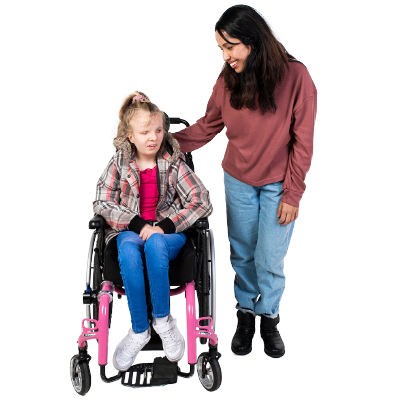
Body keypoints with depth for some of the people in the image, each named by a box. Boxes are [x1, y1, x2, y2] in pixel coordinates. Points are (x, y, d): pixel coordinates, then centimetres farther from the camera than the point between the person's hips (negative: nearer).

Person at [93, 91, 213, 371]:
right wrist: (138, 224, -18)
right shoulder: (119, 163, 2)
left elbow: (202, 201, -8)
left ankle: (162, 319, -20)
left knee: (155, 244, -37)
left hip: (168, 231, -1)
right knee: (128, 252, -35)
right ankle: (139, 330, -22)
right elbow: (103, 203, -3)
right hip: (130, 231, 1)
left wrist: (165, 227, -19)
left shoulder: (173, 163, -2)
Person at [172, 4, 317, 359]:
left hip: (278, 186, -3)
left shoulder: (295, 77, -17)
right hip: (238, 181, 3)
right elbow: (206, 127, 3)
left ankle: (269, 318, 29)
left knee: (270, 260, 4)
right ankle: (245, 314, 34)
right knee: (242, 254, 13)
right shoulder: (228, 80, -8)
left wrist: (292, 194, -10)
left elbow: (303, 141, -12)